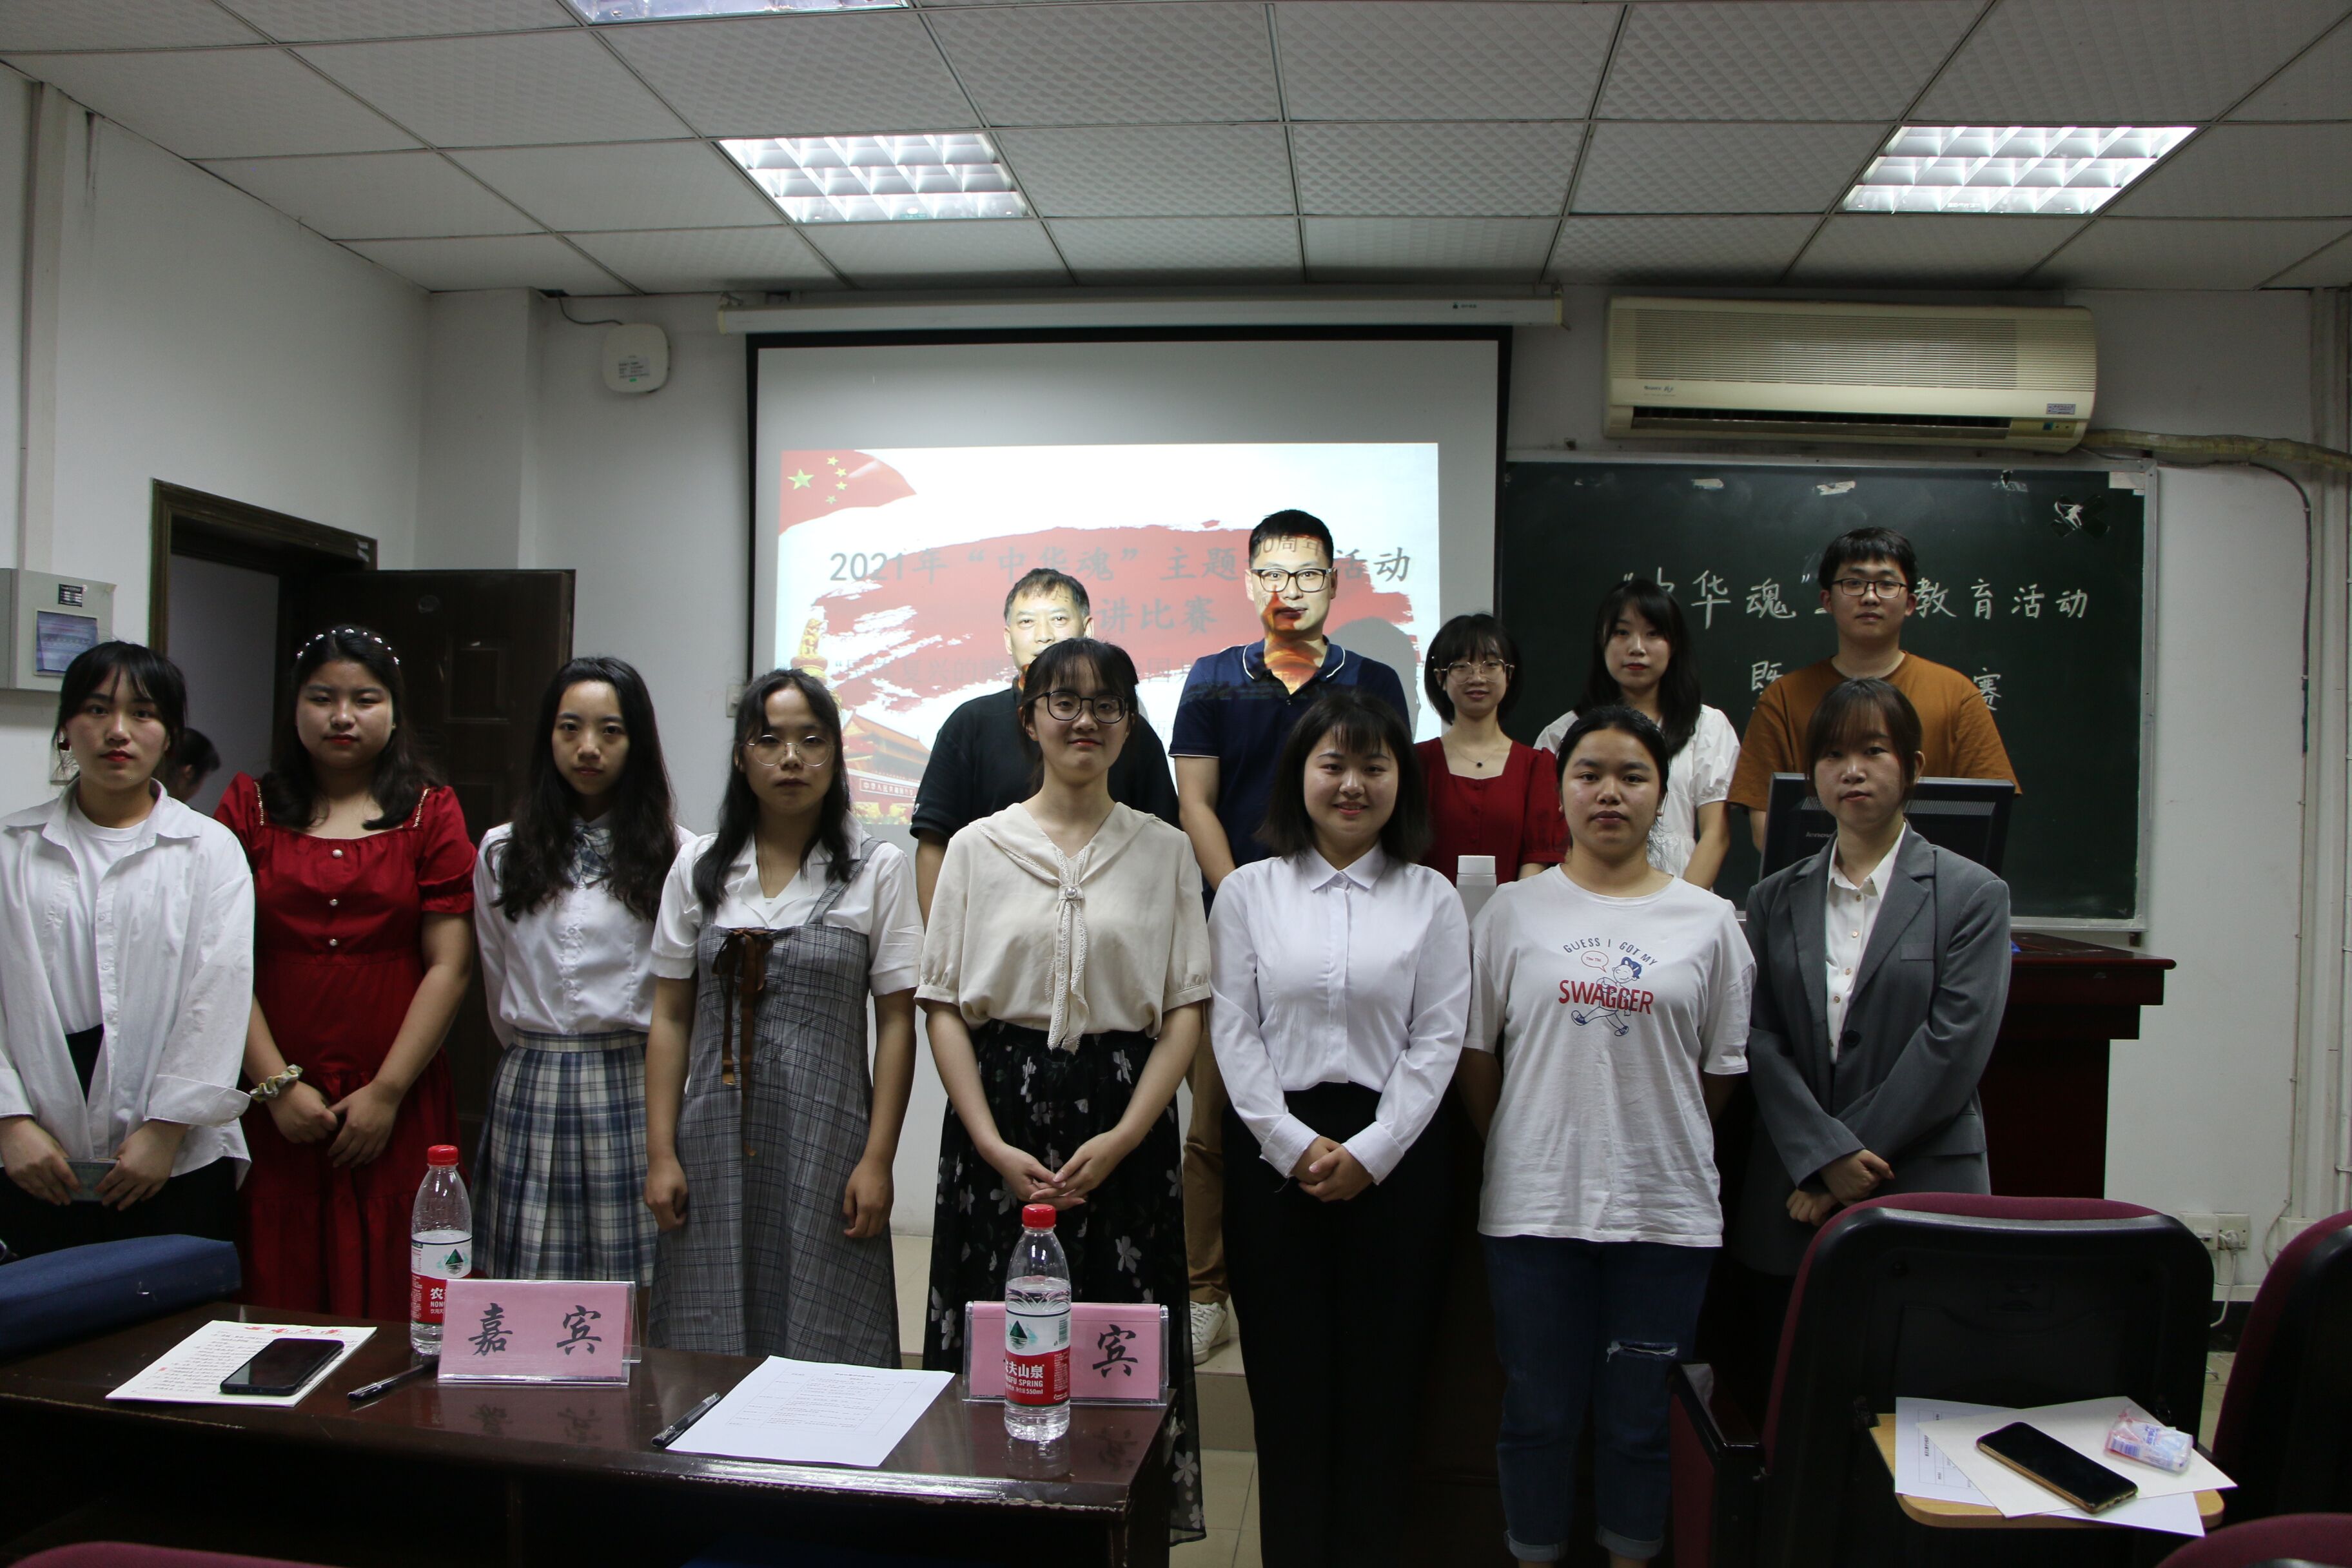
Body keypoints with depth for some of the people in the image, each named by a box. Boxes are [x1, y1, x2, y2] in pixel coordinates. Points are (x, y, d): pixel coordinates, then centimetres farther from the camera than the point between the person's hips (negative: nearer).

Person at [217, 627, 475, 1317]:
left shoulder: (430, 812, 6)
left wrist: (386, 1093, -6)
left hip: (397, 1108, -1)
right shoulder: (249, 806, 8)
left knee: (388, 1301, 1)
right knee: (278, 1298, 3)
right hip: (273, 1105, 1)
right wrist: (277, 1083, -8)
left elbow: (449, 966, -1)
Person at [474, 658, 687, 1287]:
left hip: (633, 1089, -2)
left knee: (634, 1293, 0)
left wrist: (623, 1066, 9)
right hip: (529, 1092, 3)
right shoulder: (502, 852, 9)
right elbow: (498, 983, 18)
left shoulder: (674, 855, -3)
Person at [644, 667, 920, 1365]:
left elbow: (896, 1023, -1)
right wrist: (661, 1153, 2)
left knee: (823, 1349, 1)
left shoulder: (879, 868, 1)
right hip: (715, 1141, 2)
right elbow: (670, 1019, 7)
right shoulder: (699, 866, 8)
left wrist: (877, 1159, -7)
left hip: (824, 1138, -2)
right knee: (706, 1354, 6)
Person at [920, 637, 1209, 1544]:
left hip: (1122, 1129, 0)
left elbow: (1186, 1011, 1)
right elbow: (943, 1006, 2)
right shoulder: (977, 847, 6)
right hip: (996, 1118, 0)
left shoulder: (1165, 852, 6)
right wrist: (993, 1146, -9)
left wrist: (1124, 1137, -11)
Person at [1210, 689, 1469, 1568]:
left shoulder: (1432, 900, 5)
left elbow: (1438, 1040, 0)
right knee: (1286, 1377, 4)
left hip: (1395, 1157, 0)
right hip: (1274, 1154, 0)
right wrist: (1293, 1143, -8)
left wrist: (1369, 1151, -9)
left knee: (1383, 1381, 5)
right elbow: (1232, 1030, 1)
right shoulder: (1249, 891, 6)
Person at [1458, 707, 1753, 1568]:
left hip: (1664, 1207, 1)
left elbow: (1722, 1069, 8)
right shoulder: (1513, 910, 2)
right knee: (1539, 1411, 11)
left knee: (1640, 1417, 12)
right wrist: (1514, 1152, 6)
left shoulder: (1708, 921, 3)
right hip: (1535, 1203, 0)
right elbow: (1474, 1051, 6)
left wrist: (1662, 1146, 7)